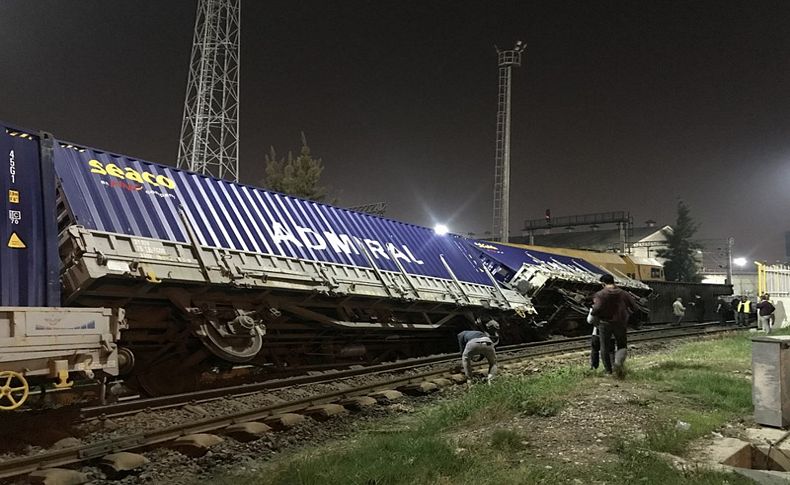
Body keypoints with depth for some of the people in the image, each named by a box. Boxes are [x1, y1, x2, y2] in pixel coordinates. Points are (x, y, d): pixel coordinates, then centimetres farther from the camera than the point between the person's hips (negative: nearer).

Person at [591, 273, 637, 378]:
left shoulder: (600, 295, -11)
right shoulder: (623, 293, 0)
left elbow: (597, 309, -24)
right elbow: (634, 307, 0)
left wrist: (592, 313, -3)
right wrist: (626, 316, 16)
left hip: (605, 323, -2)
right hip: (620, 323, 2)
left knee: (605, 347, 12)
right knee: (622, 345, 14)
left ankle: (608, 370, 18)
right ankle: (618, 361, -15)